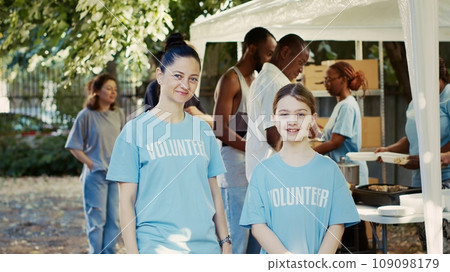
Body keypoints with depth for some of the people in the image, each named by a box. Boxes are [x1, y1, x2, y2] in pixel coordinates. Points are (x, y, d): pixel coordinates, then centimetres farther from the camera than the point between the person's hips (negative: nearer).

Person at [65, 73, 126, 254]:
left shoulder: (118, 114, 7)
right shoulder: (86, 115, -7)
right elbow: (74, 147, -3)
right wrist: (91, 164, -10)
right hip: (95, 175, -5)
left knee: (114, 219, 8)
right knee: (97, 220, -1)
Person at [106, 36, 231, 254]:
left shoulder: (203, 131, 11)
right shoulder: (136, 130, -1)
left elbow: (214, 193, 14)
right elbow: (126, 200, -3)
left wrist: (225, 243, 9)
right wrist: (132, 254, -8)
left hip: (205, 246, 4)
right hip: (156, 248, -4)